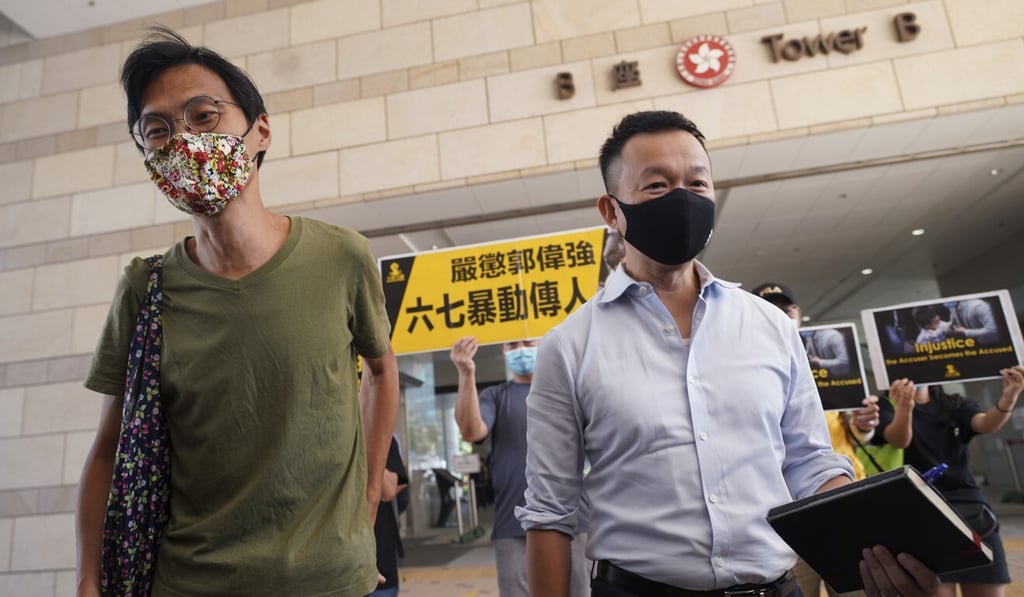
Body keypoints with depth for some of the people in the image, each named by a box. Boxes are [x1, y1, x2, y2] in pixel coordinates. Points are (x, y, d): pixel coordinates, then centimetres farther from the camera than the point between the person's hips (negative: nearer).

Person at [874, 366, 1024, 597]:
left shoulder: (955, 404, 14)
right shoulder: (888, 407, 2)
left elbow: (988, 424, -8)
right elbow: (899, 440, -19)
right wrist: (904, 408, -41)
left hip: (971, 510, 4)